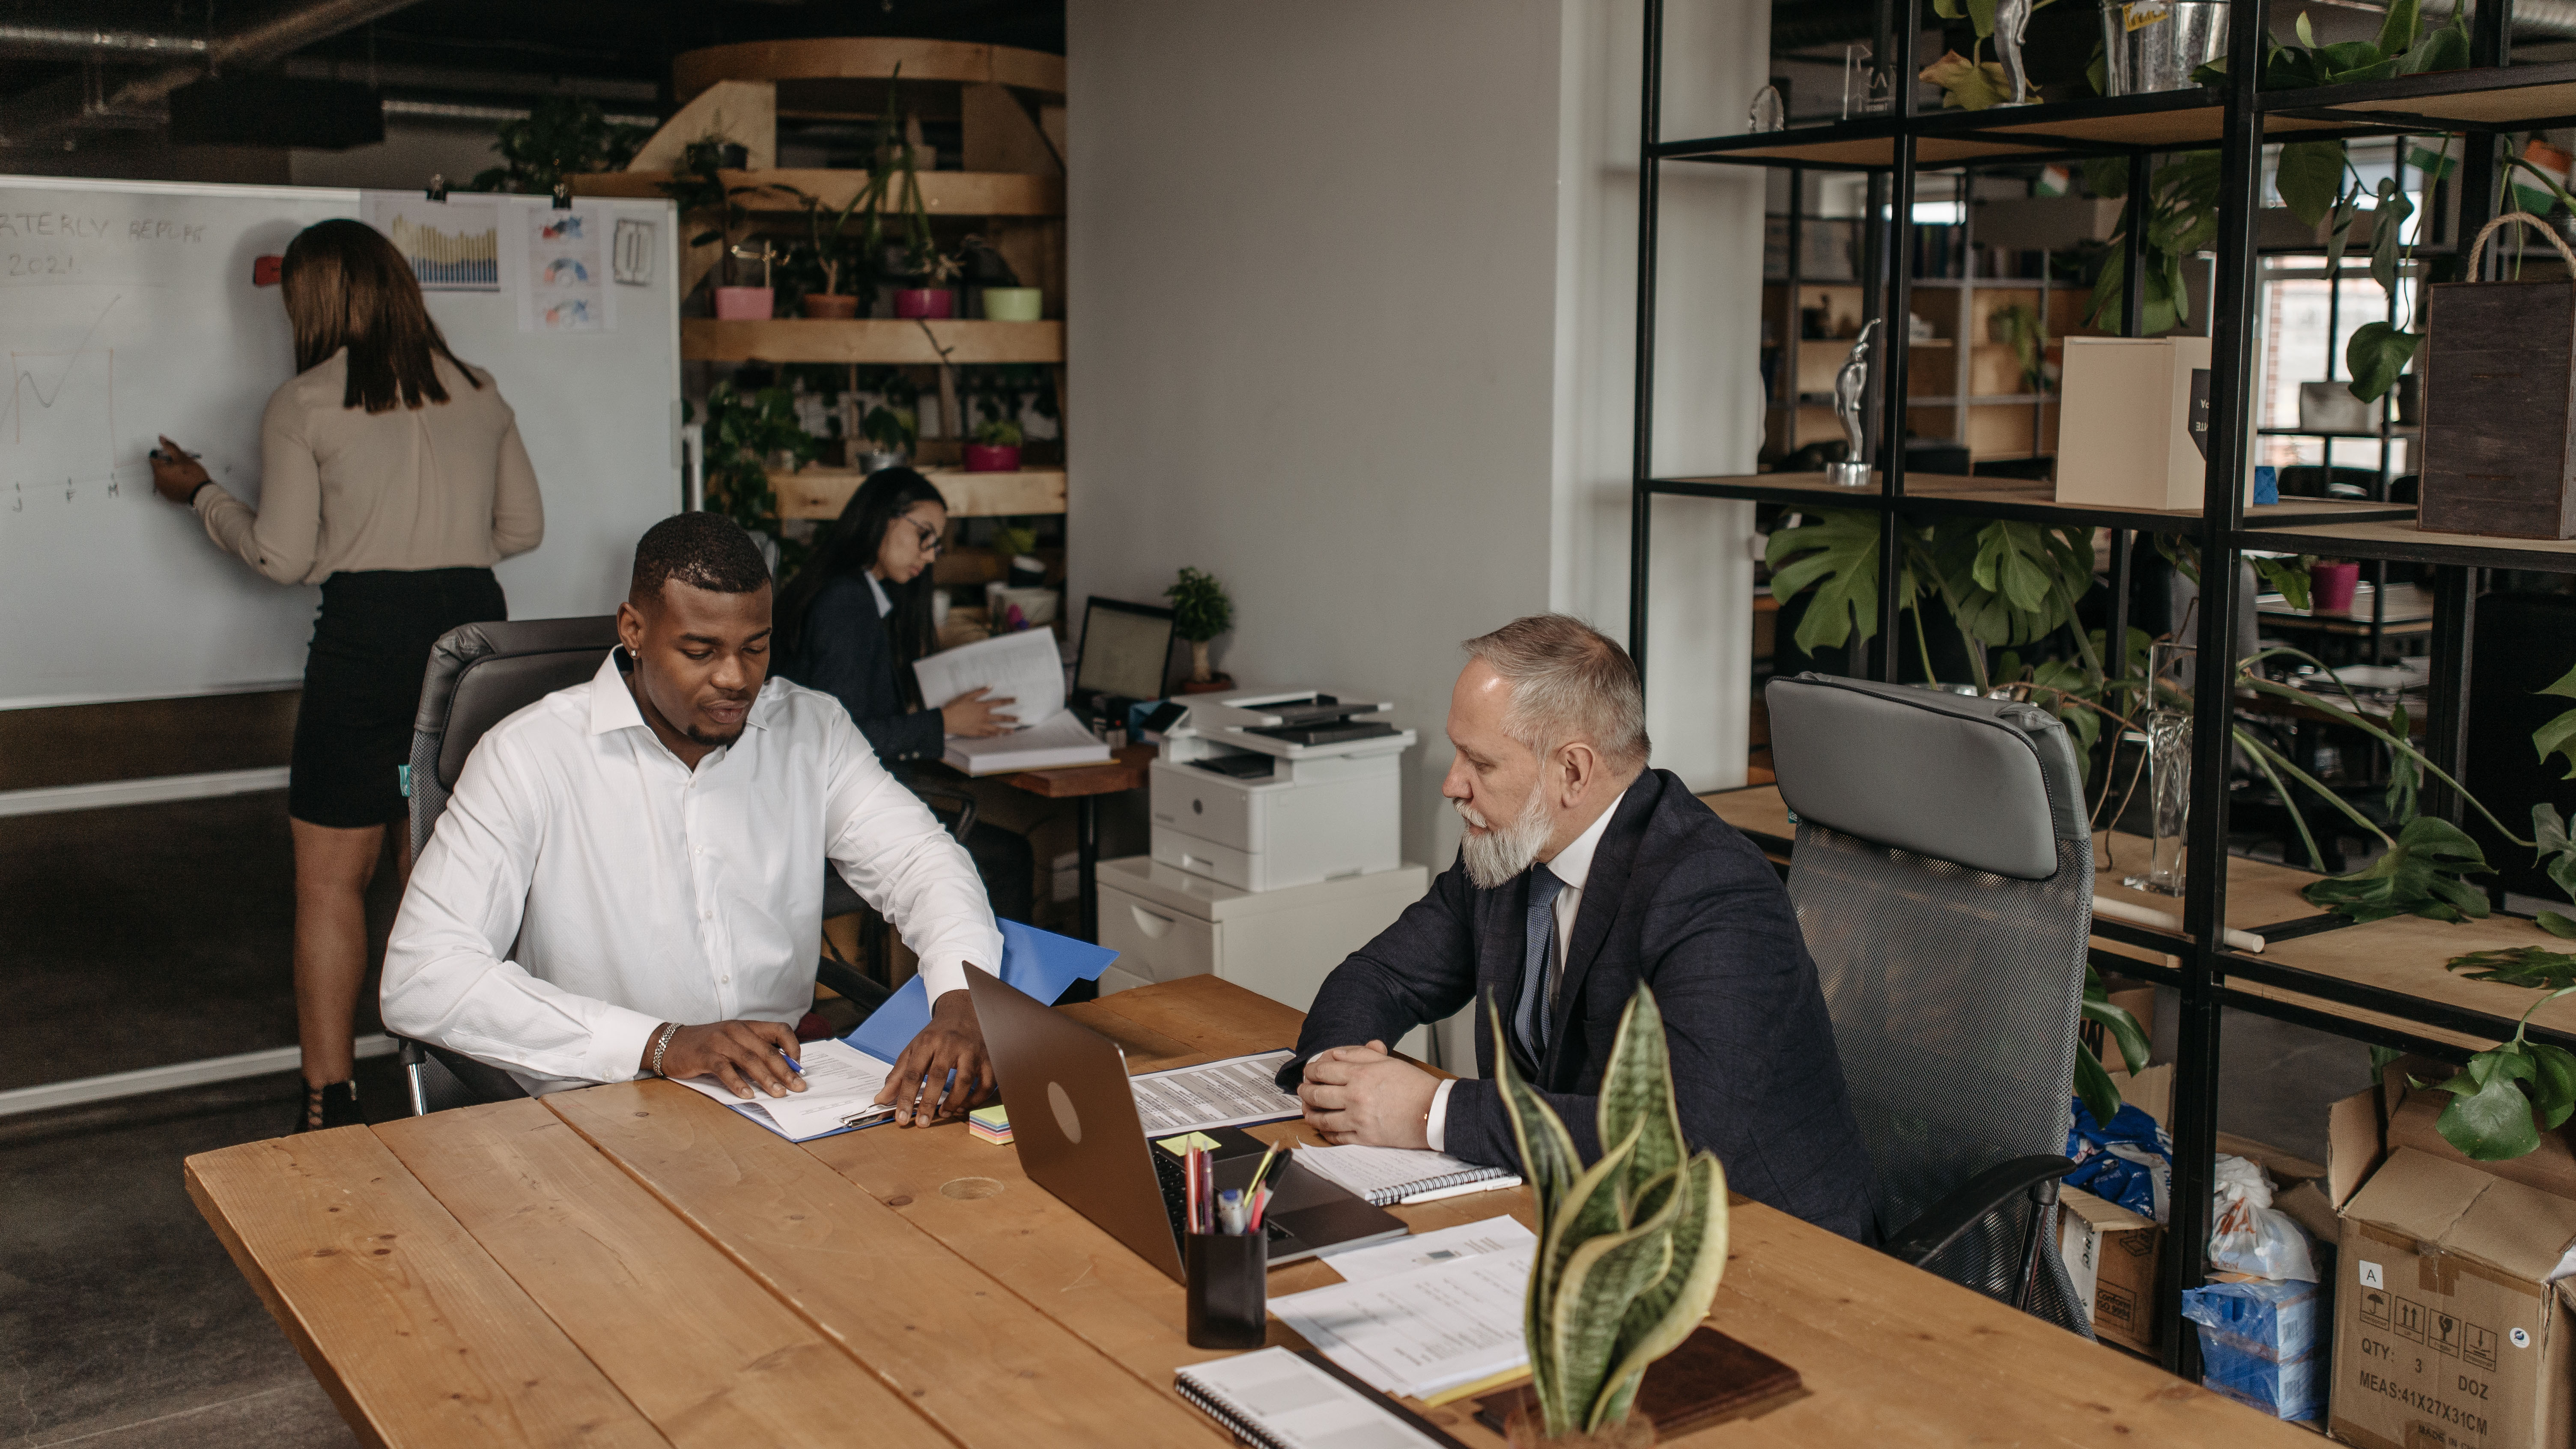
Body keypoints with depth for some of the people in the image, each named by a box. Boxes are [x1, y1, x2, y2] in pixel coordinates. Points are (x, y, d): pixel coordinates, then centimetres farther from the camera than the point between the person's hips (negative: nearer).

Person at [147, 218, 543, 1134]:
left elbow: (283, 557, -2)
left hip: (367, 634, -4)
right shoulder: (478, 393, 10)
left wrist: (201, 493, 15)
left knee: (331, 880, 5)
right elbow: (524, 527, 13)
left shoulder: (305, 405, -2)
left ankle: (330, 1103, 6)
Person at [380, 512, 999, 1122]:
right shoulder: (528, 756, -7)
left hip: (788, 1097, 3)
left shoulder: (810, 730, 6)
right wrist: (659, 1043, -24)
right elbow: (420, 980, -14)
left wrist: (961, 1006, -25)